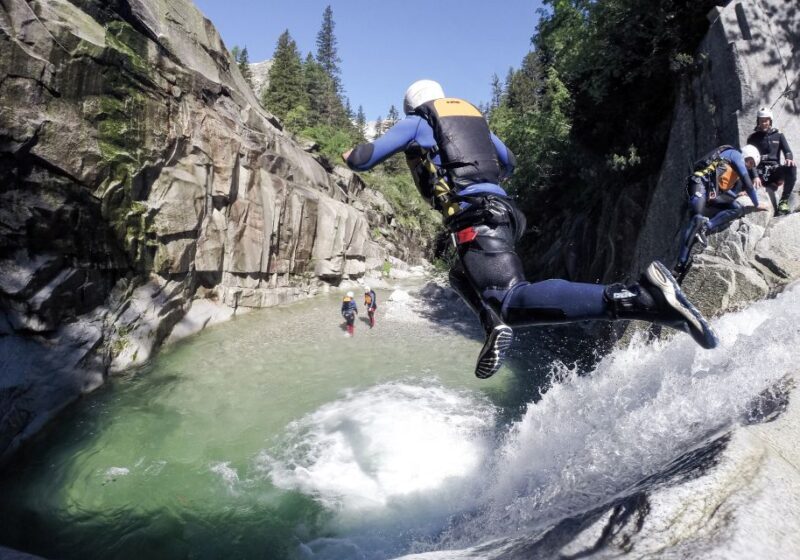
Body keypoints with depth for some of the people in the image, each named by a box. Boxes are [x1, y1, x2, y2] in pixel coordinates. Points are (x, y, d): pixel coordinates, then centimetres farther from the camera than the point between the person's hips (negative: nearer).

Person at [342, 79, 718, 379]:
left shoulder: (416, 123, 13)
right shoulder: (474, 116, 30)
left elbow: (362, 160, 12)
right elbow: (508, 163, 40)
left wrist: (352, 154, 36)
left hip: (474, 217, -8)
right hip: (500, 208, 8)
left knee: (515, 303, -23)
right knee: (461, 275, 31)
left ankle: (641, 299, -39)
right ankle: (495, 325, 1)